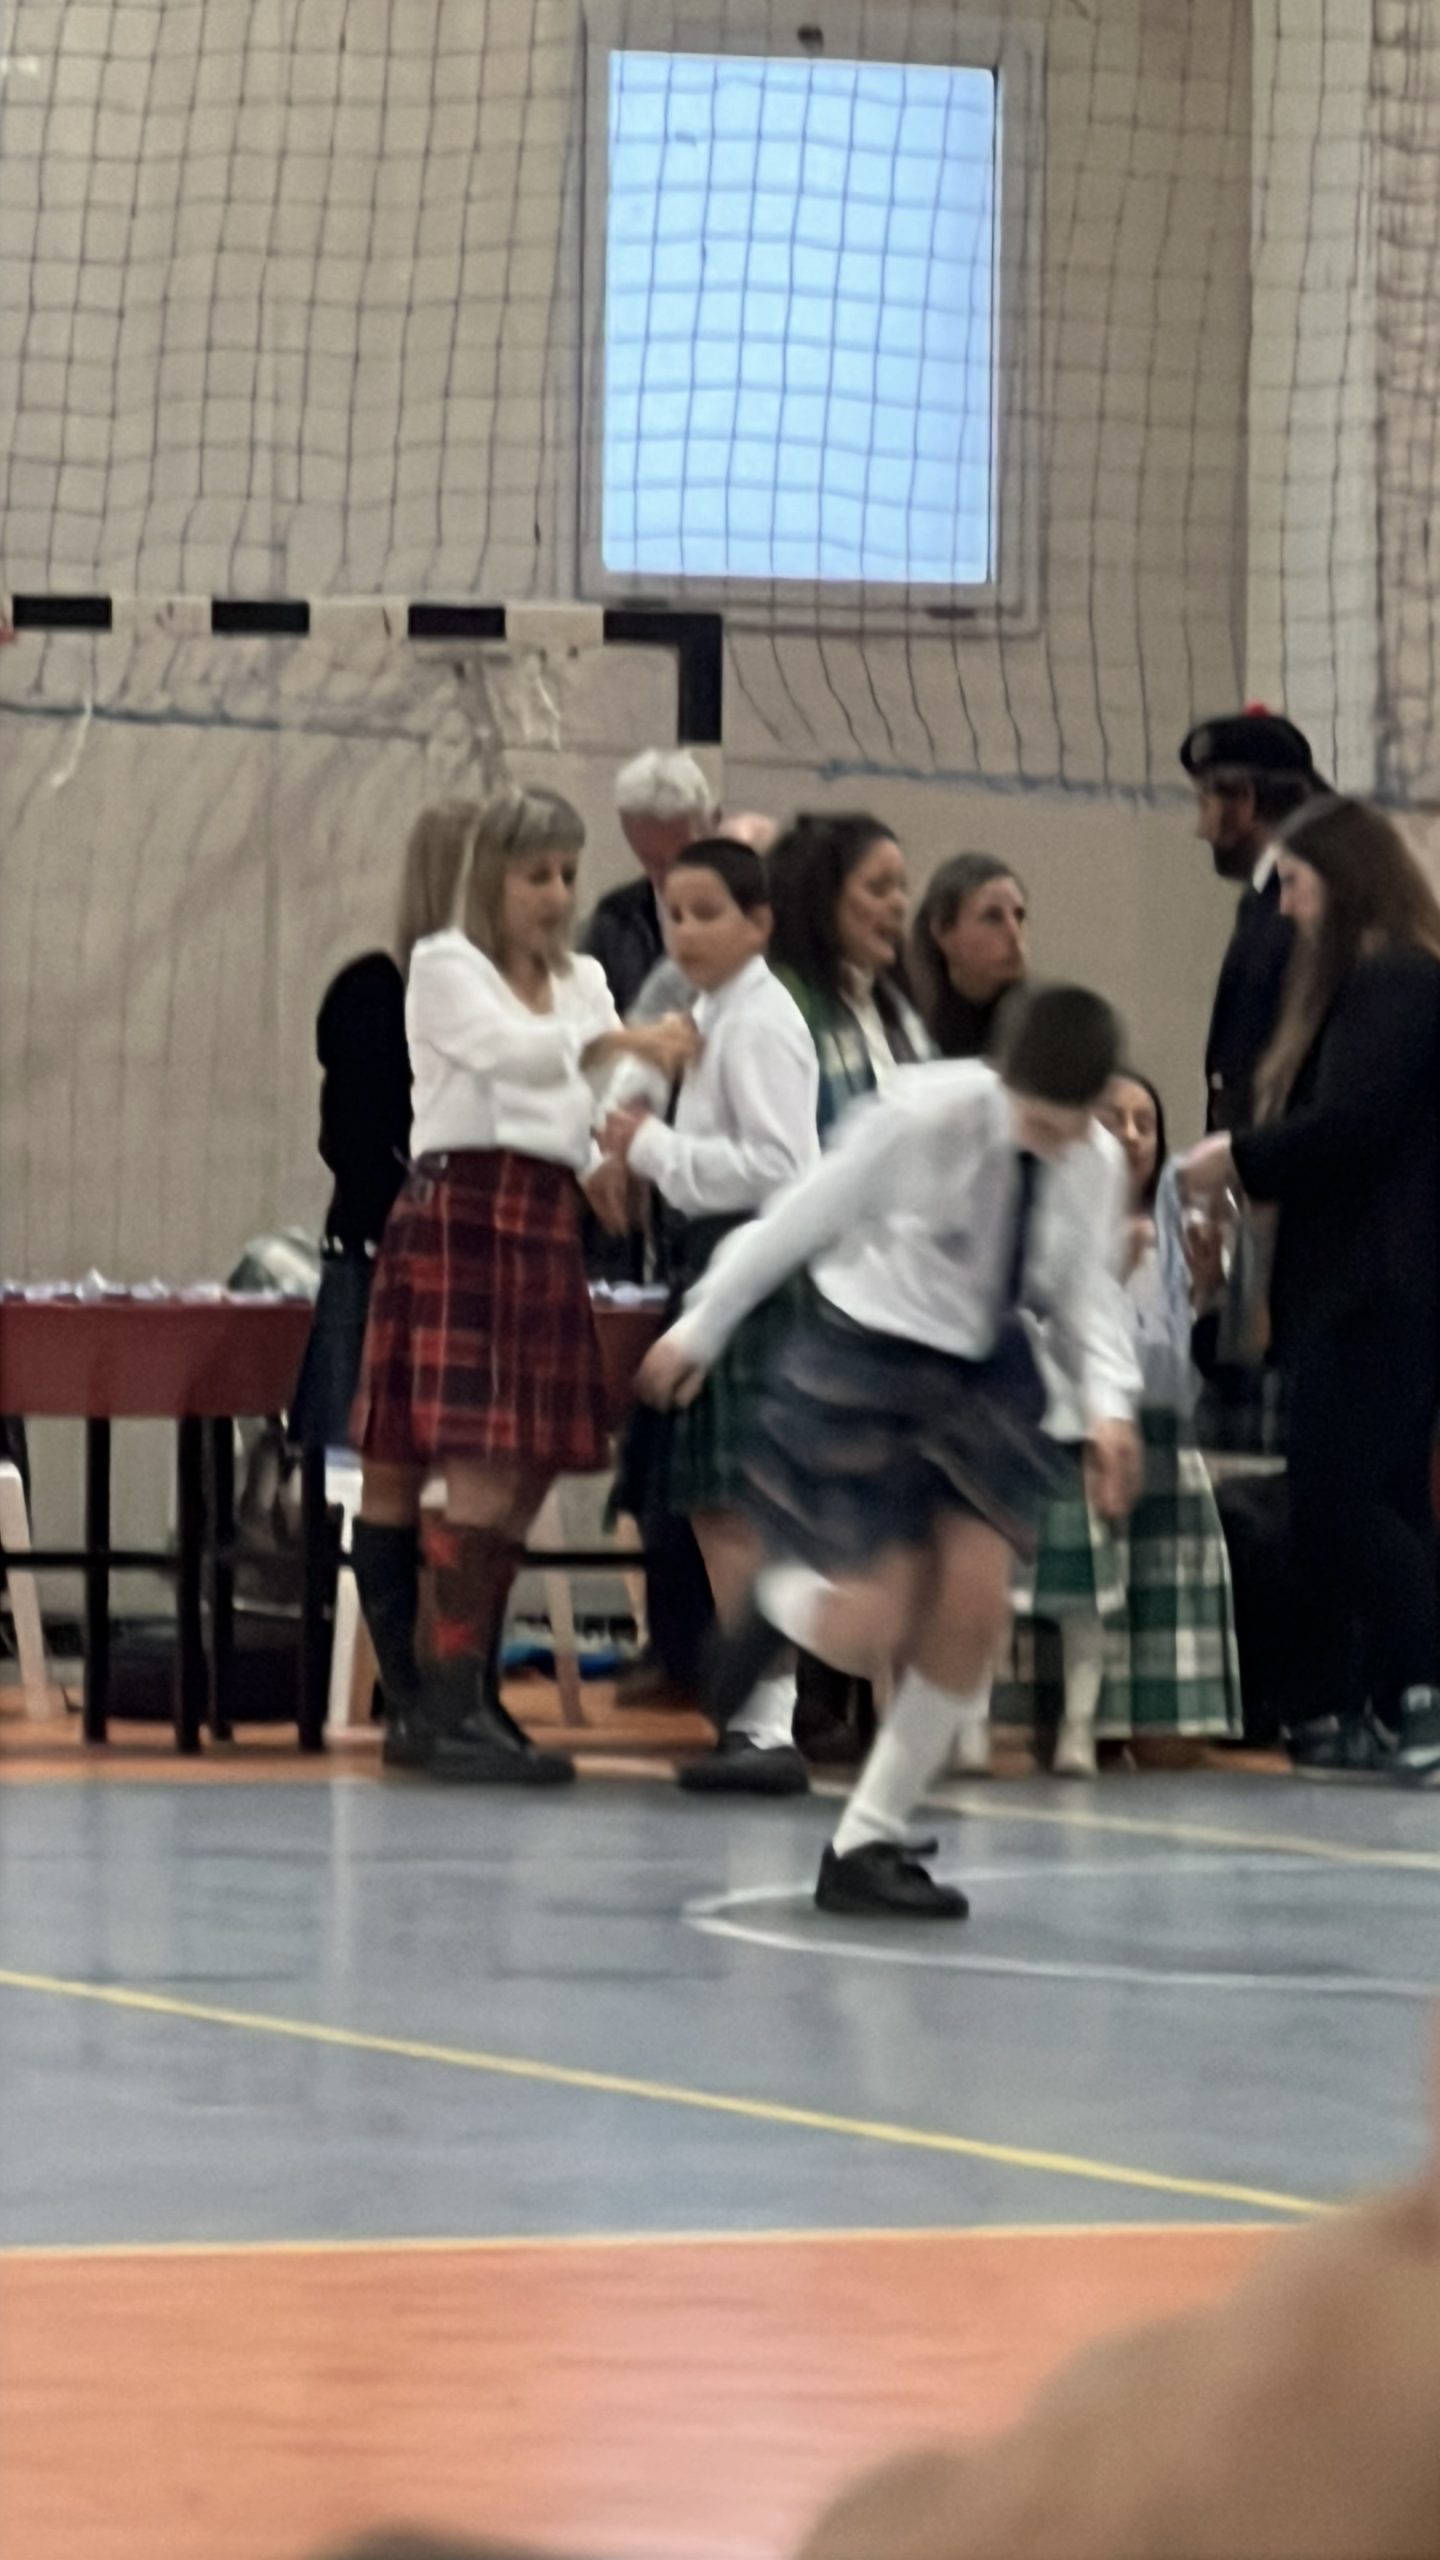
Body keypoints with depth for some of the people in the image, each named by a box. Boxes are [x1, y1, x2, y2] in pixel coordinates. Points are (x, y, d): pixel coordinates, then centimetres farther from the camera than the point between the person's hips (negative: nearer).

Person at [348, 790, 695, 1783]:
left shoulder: (584, 985, 19)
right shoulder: (445, 966, -1)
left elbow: (603, 1107, 13)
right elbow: (512, 1051, -21)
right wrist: (620, 1043, -35)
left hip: (546, 1231, 7)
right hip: (458, 1219, -7)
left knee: (528, 1475, 6)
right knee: (482, 1468, -15)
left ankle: (460, 1701, 15)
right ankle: (443, 1709, -15)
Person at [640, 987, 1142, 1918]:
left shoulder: (1098, 1166, -5)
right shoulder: (924, 1116, -21)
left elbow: (1086, 1296, 6)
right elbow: (806, 1214, -10)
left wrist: (1108, 1399, -14)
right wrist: (703, 1327, -1)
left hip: (990, 1376, 5)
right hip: (869, 1360, -5)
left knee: (974, 1612, -7)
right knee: (870, 1632, -11)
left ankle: (870, 1843, 8)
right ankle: (787, 1600, 28)